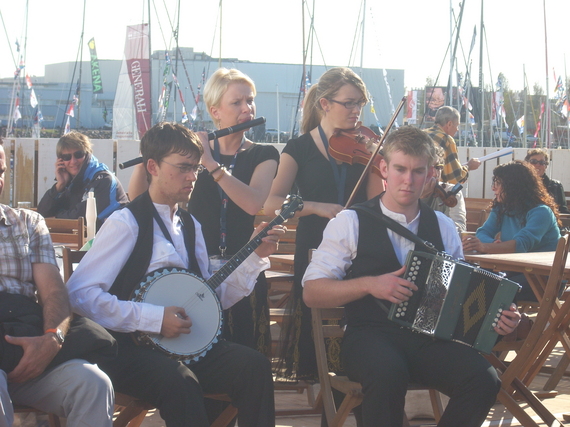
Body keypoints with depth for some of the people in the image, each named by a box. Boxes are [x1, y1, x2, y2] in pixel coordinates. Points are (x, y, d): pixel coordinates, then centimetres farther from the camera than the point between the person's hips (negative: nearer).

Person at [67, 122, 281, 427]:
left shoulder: (190, 226, 15)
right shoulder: (127, 223, -8)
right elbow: (79, 294, -17)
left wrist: (256, 256, 7)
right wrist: (153, 318, -19)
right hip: (130, 346, -7)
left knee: (254, 366, -19)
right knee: (180, 383, -37)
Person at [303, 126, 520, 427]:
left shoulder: (443, 226, 15)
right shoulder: (351, 222, 3)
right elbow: (311, 292, -1)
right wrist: (369, 284, -16)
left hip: (430, 337, 4)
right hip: (370, 334, -4)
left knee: (484, 379, -26)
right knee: (389, 374, -39)